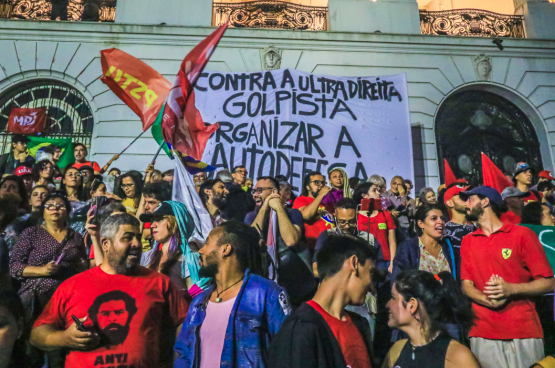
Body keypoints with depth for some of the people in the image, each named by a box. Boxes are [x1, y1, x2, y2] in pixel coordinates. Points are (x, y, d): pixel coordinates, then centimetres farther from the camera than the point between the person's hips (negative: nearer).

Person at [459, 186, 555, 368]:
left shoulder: (522, 234, -1)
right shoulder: (467, 241, 9)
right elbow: (466, 286, 6)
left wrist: (511, 289, -19)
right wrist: (487, 300, -15)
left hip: (524, 332, -2)